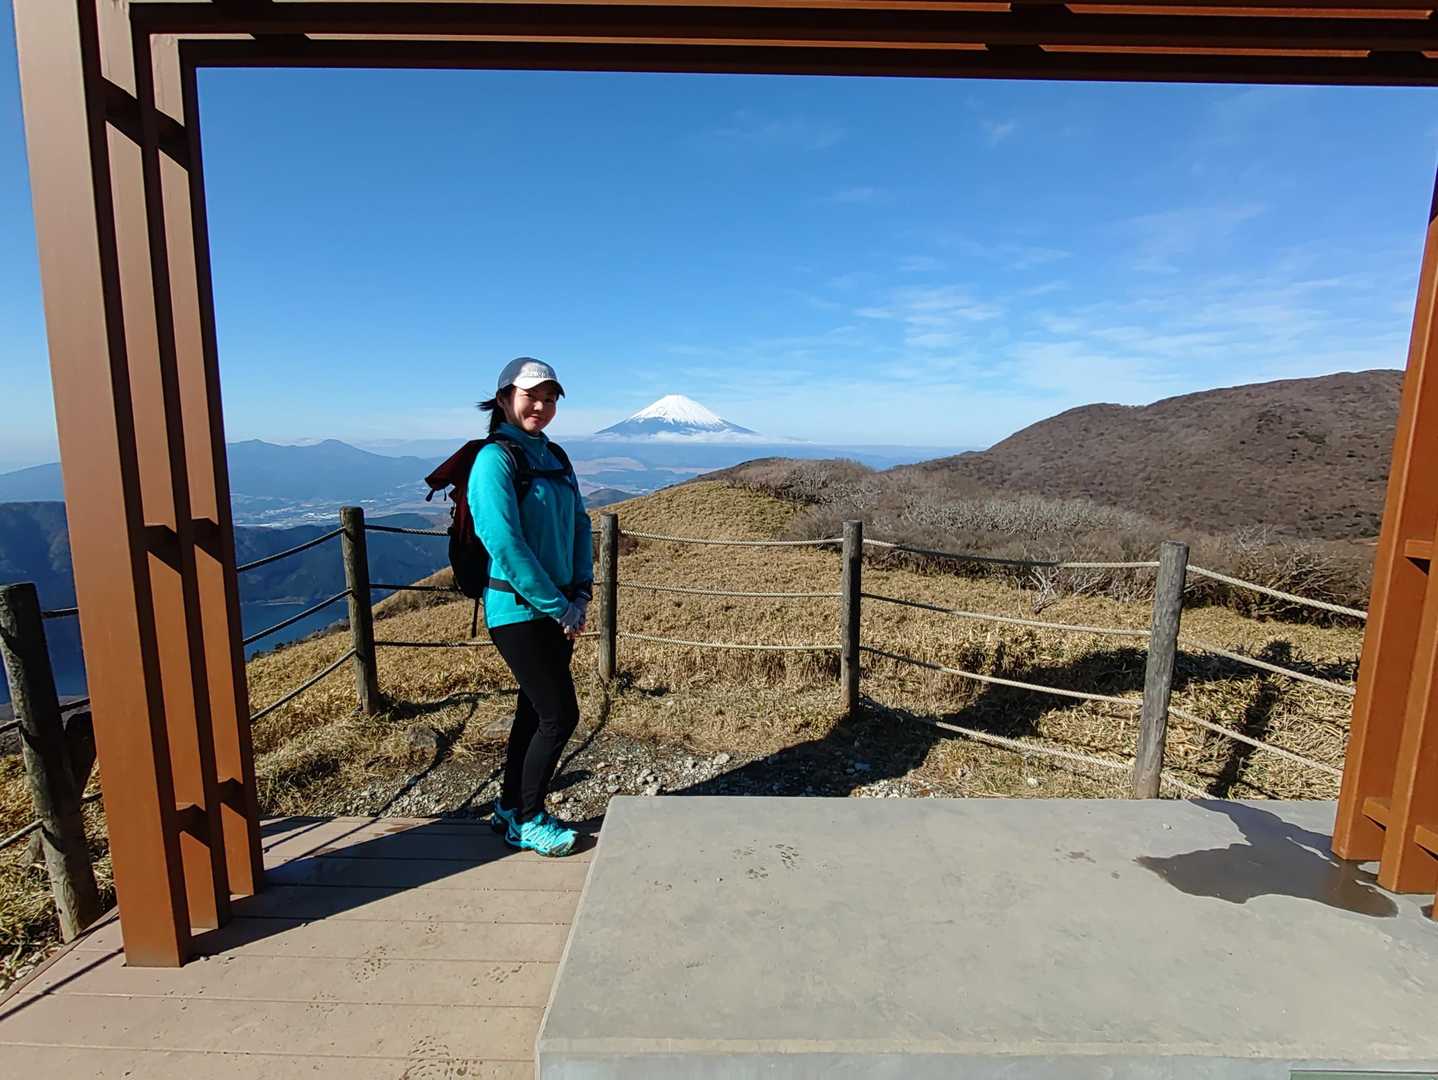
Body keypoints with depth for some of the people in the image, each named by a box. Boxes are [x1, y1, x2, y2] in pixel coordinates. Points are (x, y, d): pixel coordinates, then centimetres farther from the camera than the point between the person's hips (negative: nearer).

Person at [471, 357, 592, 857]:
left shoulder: (554, 457, 11)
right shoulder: (495, 459, -13)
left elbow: (579, 526, 12)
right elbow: (505, 545, -21)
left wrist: (581, 593, -1)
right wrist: (559, 607, -17)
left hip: (558, 610, 8)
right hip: (518, 610, -8)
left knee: (535, 710, 17)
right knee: (561, 714, -2)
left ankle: (510, 807, 35)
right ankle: (527, 820, 19)